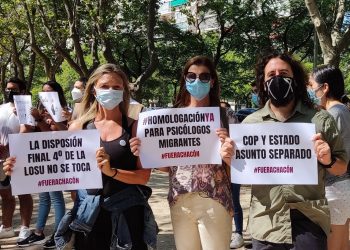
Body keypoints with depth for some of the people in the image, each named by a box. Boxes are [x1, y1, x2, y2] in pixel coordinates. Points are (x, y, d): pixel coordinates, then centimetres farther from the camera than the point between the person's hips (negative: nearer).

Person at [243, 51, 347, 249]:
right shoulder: (250, 122, 6)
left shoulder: (320, 120, 3)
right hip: (266, 225, 1)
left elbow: (342, 168, 9)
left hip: (309, 223, -1)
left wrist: (328, 160, -12)